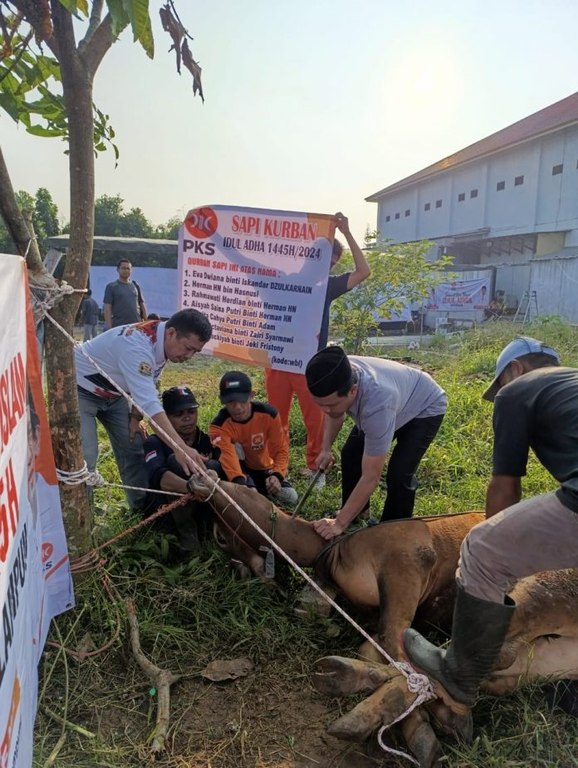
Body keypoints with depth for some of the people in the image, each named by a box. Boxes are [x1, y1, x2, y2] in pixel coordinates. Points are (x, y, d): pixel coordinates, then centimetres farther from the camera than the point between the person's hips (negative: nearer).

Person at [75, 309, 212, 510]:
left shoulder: (162, 340, -13)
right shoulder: (137, 346, -40)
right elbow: (149, 402, -49)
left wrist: (136, 417, -4)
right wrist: (180, 447, -54)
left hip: (112, 393, 8)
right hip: (80, 389, -8)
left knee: (134, 447, 6)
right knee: (85, 456, -17)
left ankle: (143, 506, 20)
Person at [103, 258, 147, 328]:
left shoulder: (136, 286, 15)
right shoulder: (111, 287, 4)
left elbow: (142, 305, 16)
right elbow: (107, 308, -1)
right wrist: (109, 328, -10)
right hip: (118, 327, -4)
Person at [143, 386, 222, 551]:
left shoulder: (209, 440, 1)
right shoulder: (155, 442, -10)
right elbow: (157, 476, -33)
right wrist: (190, 487, -52)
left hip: (199, 508, 2)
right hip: (165, 510, -2)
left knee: (213, 468, -26)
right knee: (176, 461, -28)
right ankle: (186, 531, -21)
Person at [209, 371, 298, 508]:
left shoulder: (269, 414, -23)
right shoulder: (219, 425, -30)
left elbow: (281, 449, -17)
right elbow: (227, 455, -48)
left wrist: (277, 475, -37)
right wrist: (240, 481, -68)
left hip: (265, 469, 3)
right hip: (241, 468, -3)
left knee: (289, 498, -16)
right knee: (235, 448, -33)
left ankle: (262, 490, 13)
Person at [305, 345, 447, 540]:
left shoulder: (378, 403, -48)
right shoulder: (337, 378, -29)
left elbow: (370, 478, -39)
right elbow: (335, 413, -1)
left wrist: (340, 523, -34)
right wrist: (326, 448, -13)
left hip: (425, 408, -6)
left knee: (399, 472, -20)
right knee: (351, 453, 7)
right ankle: (354, 514, 28)